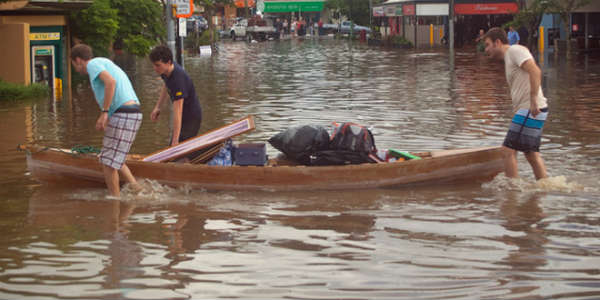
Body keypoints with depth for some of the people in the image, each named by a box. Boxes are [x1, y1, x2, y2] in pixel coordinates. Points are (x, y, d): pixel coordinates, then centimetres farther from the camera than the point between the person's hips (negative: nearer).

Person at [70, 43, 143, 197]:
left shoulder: (93, 64, -1)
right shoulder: (106, 64, 28)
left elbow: (110, 82, -20)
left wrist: (104, 112, -18)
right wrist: (105, 120, 18)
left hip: (123, 114, -10)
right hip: (134, 113, 10)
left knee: (108, 161, -1)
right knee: (112, 158, 20)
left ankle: (115, 197, 3)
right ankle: (135, 187, 11)